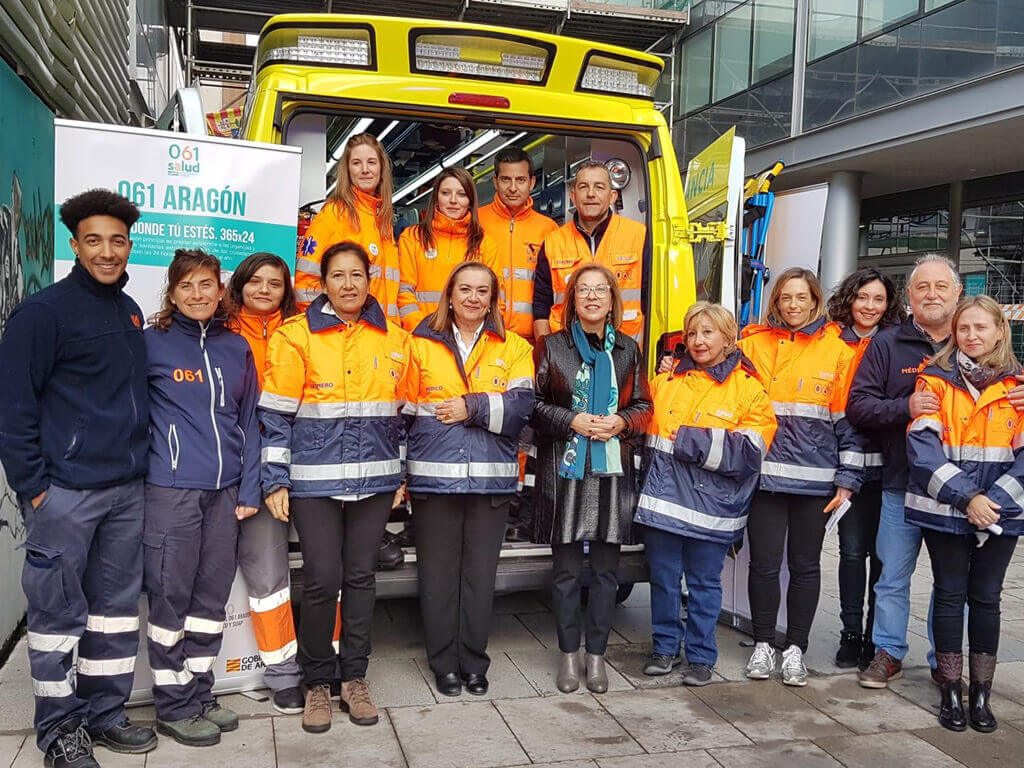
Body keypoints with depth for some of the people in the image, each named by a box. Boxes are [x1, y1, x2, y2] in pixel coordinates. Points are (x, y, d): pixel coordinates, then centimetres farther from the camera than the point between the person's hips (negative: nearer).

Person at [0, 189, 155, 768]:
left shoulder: (131, 311, 12)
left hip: (127, 488, 7)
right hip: (65, 491, -6)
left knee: (118, 605, 12)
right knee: (60, 612, 3)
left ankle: (105, 714, 26)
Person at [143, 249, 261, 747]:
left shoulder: (236, 348, 11)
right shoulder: (151, 344, -1)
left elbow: (249, 422, 11)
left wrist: (249, 489, 4)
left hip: (225, 491, 4)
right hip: (170, 488, -4)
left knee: (211, 598, 11)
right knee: (170, 597, 1)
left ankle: (200, 697, 24)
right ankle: (174, 707, 15)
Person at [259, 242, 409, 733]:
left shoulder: (393, 338, 8)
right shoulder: (296, 335, -2)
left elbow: (404, 412, 15)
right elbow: (275, 415, -3)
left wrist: (403, 475, 13)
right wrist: (276, 481, -6)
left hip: (374, 479, 3)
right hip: (315, 479, -3)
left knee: (361, 577, 8)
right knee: (322, 580, -4)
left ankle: (354, 679, 23)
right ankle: (317, 683, 16)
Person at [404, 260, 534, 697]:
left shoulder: (514, 349, 8)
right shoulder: (422, 345, 7)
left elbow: (520, 408, -6)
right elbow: (403, 413, 6)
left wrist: (471, 407, -13)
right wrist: (400, 472, 2)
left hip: (491, 479, 1)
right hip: (434, 478, 0)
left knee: (480, 574, 9)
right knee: (438, 573, 6)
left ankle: (473, 661, 23)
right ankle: (444, 663, 20)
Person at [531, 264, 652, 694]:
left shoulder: (628, 349, 10)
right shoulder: (551, 347, 3)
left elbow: (643, 407, 12)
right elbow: (532, 404, -1)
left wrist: (621, 423, -8)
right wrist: (572, 421, -14)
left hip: (613, 470, 2)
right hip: (565, 469, -2)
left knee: (606, 569, 6)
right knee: (566, 569, 3)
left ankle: (596, 654, 19)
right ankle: (568, 654, 17)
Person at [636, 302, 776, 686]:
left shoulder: (748, 389, -2)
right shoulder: (667, 381, 11)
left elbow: (748, 451, -12)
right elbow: (647, 424, 21)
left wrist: (689, 440, -16)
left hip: (710, 505, -3)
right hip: (664, 496, 3)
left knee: (704, 583, 8)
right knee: (663, 578, 11)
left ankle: (701, 657, 22)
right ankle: (665, 647, 26)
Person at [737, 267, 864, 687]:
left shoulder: (838, 350, 3)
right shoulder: (753, 342, 6)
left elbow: (849, 420, 3)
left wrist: (847, 480, -1)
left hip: (814, 477, 0)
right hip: (764, 473, 1)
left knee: (805, 565, 9)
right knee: (764, 563, 4)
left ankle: (795, 648, 22)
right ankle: (763, 644, 21)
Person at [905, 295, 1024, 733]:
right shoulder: (936, 380, 1)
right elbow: (923, 445, -8)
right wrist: (966, 498, -15)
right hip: (945, 510, -1)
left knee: (986, 598, 8)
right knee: (950, 595, 5)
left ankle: (981, 694, 19)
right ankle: (951, 692, 15)